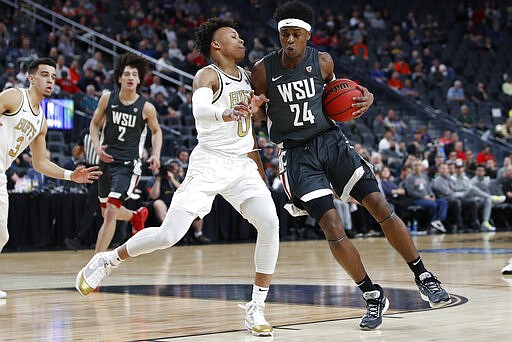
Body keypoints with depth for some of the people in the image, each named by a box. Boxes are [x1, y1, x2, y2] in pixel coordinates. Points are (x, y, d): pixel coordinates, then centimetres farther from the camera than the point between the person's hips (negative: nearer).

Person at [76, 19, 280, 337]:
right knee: (169, 234, -13)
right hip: (209, 163, -6)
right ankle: (107, 261, 14)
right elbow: (200, 109, -32)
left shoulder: (246, 76, 14)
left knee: (270, 223, -18)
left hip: (241, 165, 6)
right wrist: (225, 115, -52)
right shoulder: (207, 76, -9)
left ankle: (256, 308, -10)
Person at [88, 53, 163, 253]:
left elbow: (156, 131, 11)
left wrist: (156, 155, -4)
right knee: (106, 211, 18)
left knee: (110, 212, -16)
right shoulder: (107, 99, -1)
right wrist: (97, 147, -5)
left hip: (128, 164, -4)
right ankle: (137, 215, 50)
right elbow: (95, 124, 12)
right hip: (107, 160, 4)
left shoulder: (146, 108, -6)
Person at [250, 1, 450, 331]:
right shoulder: (264, 70, -6)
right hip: (297, 155, -2)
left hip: (331, 141, 2)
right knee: (333, 228, -13)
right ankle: (373, 297, 3)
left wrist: (364, 98, -5)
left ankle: (425, 279, 3)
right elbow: (259, 116, 7)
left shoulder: (322, 61, -2)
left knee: (381, 206, -10)